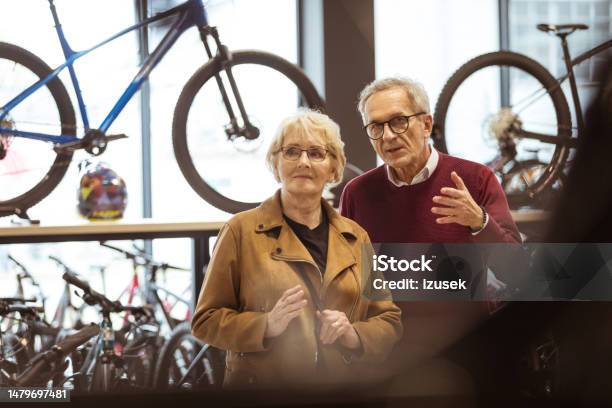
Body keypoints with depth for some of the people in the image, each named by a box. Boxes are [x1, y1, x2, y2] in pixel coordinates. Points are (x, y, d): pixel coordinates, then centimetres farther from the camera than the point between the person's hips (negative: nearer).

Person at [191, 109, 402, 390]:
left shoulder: (355, 237, 6)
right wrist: (267, 325, -21)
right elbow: (206, 320, -6)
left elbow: (390, 322, 7)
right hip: (261, 388, -3)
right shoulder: (242, 231, -5)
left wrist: (354, 335, -12)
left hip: (343, 392, 3)